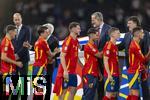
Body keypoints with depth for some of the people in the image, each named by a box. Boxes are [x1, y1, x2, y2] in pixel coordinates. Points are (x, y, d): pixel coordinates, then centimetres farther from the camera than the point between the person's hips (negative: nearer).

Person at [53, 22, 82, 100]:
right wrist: (65, 71, -24)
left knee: (73, 90, 8)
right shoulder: (68, 41, -14)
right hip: (66, 71, -9)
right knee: (63, 90, -3)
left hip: (73, 71, 9)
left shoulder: (76, 41, 12)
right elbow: (62, 56, -18)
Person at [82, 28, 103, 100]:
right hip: (89, 73, -9)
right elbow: (99, 55, -17)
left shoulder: (94, 46, 17)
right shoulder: (89, 46, -13)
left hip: (94, 74, 9)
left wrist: (99, 73, 16)